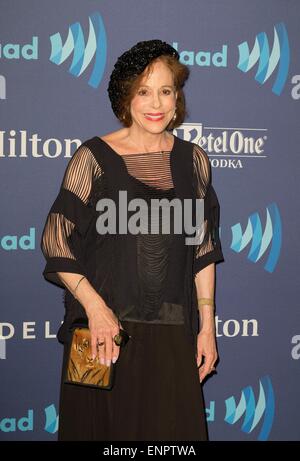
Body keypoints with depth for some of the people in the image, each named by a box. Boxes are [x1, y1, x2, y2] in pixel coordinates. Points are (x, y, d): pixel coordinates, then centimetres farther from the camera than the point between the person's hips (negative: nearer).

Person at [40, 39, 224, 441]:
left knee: (175, 429, 7)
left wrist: (207, 325, 6)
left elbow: (203, 247, 9)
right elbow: (56, 240, -5)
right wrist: (94, 306, -15)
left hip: (172, 336, 3)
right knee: (103, 428, 9)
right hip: (104, 332, -2)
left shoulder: (193, 160, 6)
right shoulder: (94, 156, -4)